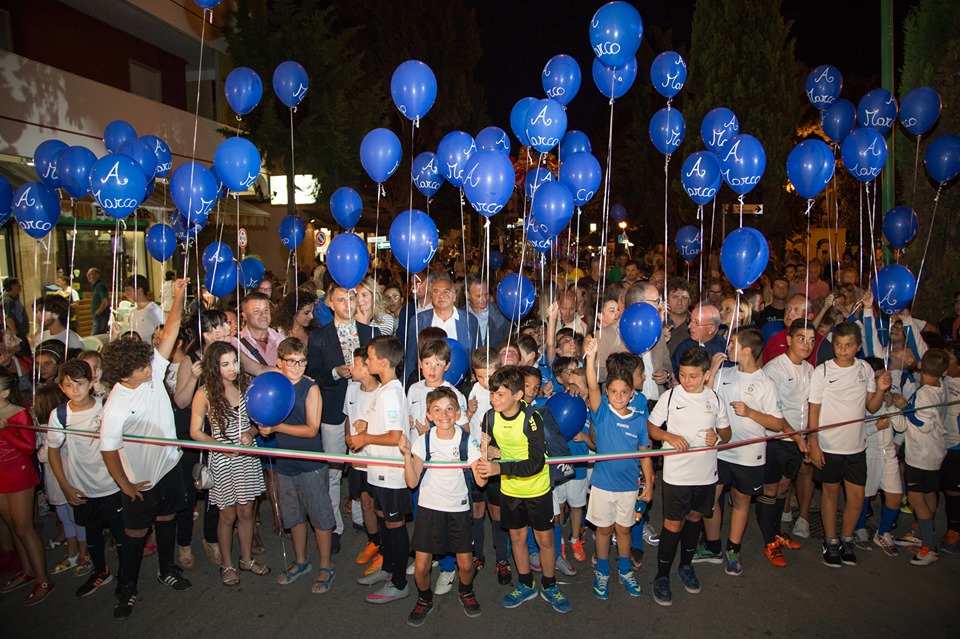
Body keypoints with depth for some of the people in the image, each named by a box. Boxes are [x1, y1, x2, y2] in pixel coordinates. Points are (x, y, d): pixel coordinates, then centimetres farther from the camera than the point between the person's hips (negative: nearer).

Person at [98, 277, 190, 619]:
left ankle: (167, 569, 44)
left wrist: (178, 297, -19)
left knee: (167, 519, 23)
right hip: (141, 479, -5)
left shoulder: (152, 370, -12)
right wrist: (125, 485, -9)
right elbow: (108, 449, -19)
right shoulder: (117, 407, -27)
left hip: (170, 466, 6)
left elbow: (169, 334, -11)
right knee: (137, 532, 13)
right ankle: (128, 587, 34)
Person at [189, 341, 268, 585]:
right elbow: (195, 432, -7)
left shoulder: (245, 386, -1)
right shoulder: (204, 394, -12)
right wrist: (221, 446, -19)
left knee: (247, 512, 15)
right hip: (223, 461, -3)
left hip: (248, 457, 3)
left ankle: (247, 558, 34)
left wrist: (250, 432, -14)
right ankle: (227, 564, 31)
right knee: (228, 515, 11)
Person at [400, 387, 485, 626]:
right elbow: (412, 482, -13)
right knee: (421, 566, 0)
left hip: (459, 508, 0)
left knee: (466, 565, 2)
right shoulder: (423, 441, -7)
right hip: (429, 507, 0)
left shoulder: (467, 441, -8)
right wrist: (407, 454, -25)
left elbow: (481, 481, -14)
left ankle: (466, 592, 36)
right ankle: (424, 599, 31)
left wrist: (484, 455, -28)